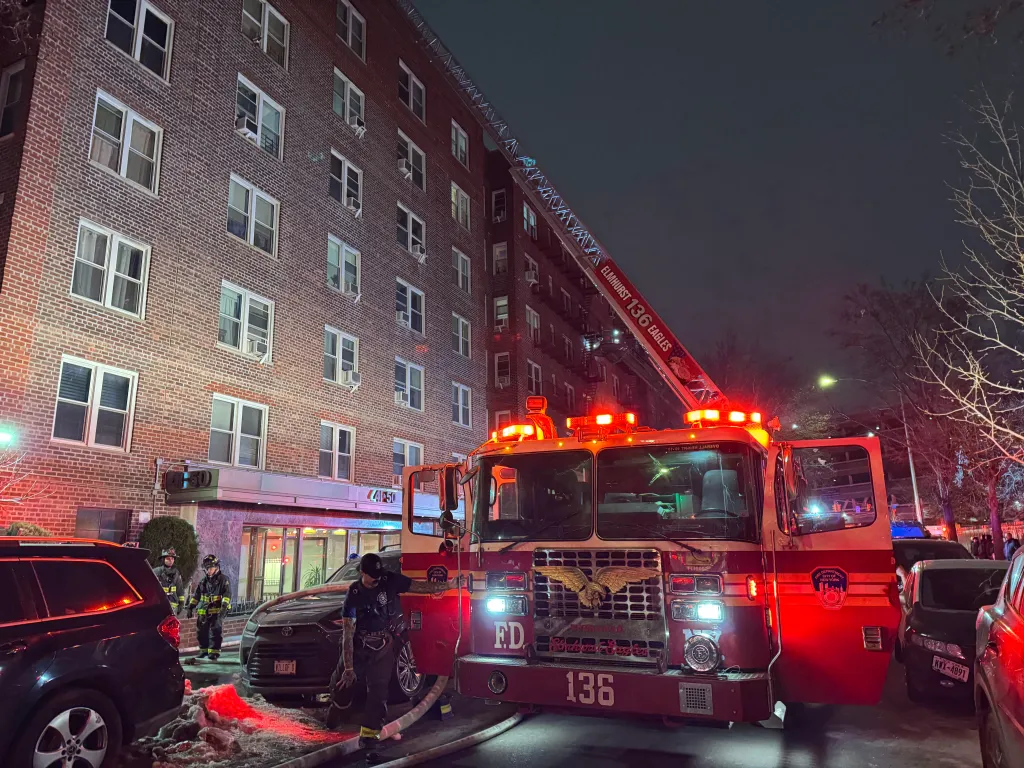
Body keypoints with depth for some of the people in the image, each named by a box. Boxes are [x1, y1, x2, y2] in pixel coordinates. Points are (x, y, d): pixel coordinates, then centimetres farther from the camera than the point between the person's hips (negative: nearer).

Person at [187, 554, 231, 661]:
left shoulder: (223, 579, -3)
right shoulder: (204, 581, 14)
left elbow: (227, 594, -10)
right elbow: (196, 595, 18)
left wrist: (224, 606, -22)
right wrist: (190, 607, 11)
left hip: (217, 611, -6)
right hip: (203, 611, 6)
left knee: (216, 631, -9)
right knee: (202, 631, 10)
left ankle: (214, 652, -3)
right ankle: (203, 650, 24)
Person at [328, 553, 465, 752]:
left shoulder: (390, 581, -12)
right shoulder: (354, 595, -17)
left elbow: (420, 587, -8)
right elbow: (348, 634, -18)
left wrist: (449, 585, -17)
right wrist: (348, 668, -22)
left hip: (383, 647, 0)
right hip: (358, 646, 0)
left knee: (377, 689, -4)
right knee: (341, 682, 9)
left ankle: (369, 732, 5)